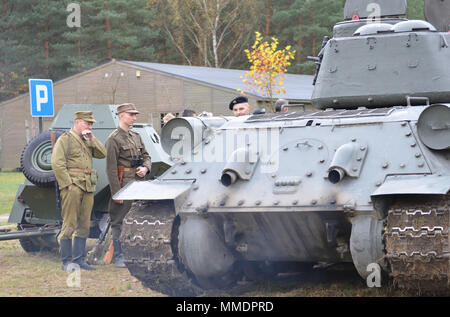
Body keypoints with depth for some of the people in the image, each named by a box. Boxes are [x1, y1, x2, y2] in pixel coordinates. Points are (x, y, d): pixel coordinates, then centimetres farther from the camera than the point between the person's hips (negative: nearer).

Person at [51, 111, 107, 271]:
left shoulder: (87, 141, 21)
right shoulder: (65, 139, -3)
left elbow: (102, 154, 13)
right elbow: (57, 164, -11)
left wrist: (92, 139, 2)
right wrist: (68, 184, -16)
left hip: (88, 187, 8)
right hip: (73, 186, -7)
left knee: (84, 226, 8)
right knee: (69, 225, -6)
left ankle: (79, 259, 13)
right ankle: (66, 261, -2)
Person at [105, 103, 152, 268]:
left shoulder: (136, 137, 15)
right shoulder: (113, 139, -8)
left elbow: (146, 156, 24)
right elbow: (111, 168, -12)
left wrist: (145, 168, -1)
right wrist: (116, 193, -16)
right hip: (123, 185, -7)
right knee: (119, 222, -2)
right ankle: (118, 257, 4)